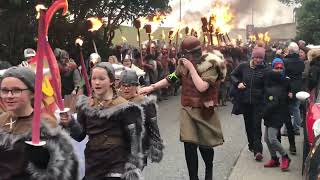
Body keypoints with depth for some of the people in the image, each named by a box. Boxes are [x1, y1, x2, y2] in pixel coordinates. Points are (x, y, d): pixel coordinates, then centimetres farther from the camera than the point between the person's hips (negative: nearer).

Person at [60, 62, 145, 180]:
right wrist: (70, 124, -15)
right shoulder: (85, 104, 4)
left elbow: (133, 141, -7)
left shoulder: (122, 106, -10)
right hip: (92, 164, 4)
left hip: (116, 165, -4)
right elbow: (80, 136, 4)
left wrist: (133, 170, -9)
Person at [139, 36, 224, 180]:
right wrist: (151, 87, -4)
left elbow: (201, 87, -26)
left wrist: (191, 68, -23)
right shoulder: (183, 65, 3)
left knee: (205, 145, 10)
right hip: (187, 111, 3)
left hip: (204, 112, -3)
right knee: (189, 146, -6)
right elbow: (170, 79, 5)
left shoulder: (209, 66, -14)